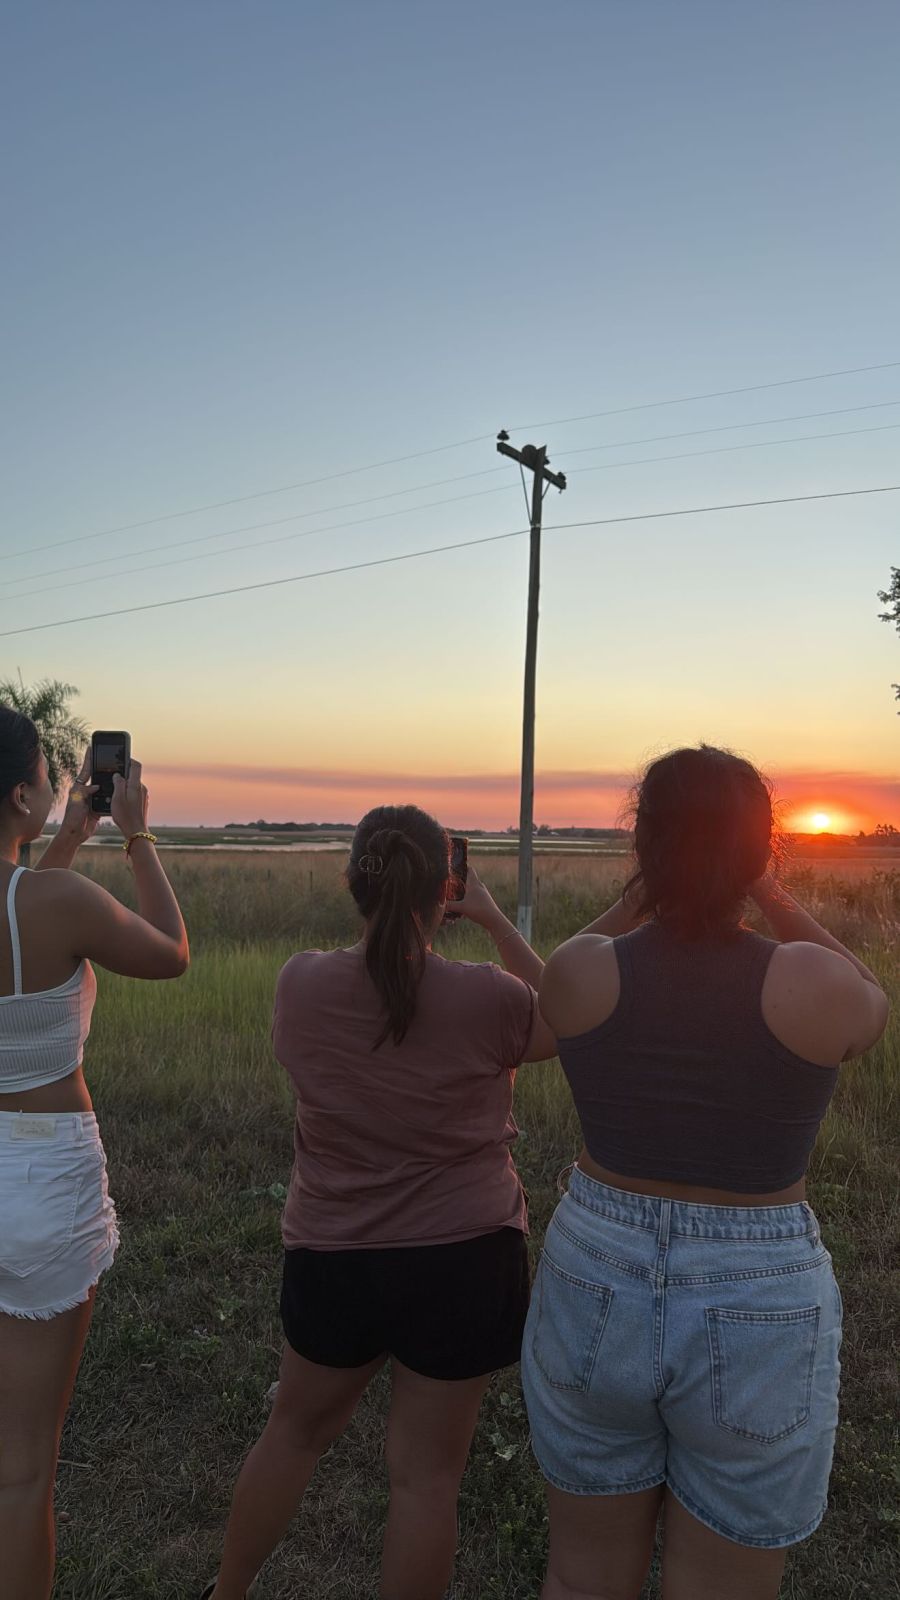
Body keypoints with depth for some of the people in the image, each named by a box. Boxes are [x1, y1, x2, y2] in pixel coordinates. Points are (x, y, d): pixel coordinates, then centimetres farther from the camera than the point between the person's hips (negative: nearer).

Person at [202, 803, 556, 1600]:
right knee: (426, 1475, 15)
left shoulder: (301, 982, -13)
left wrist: (388, 919, 7)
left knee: (295, 1431, 27)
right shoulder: (484, 996, -20)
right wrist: (495, 918, -2)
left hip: (332, 1257, 3)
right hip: (464, 1262, -3)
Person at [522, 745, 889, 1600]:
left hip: (597, 1293, 2)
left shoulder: (576, 969, -15)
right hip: (756, 1322, -1)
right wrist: (763, 887, 3)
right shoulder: (812, 984, -20)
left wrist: (648, 886, 6)